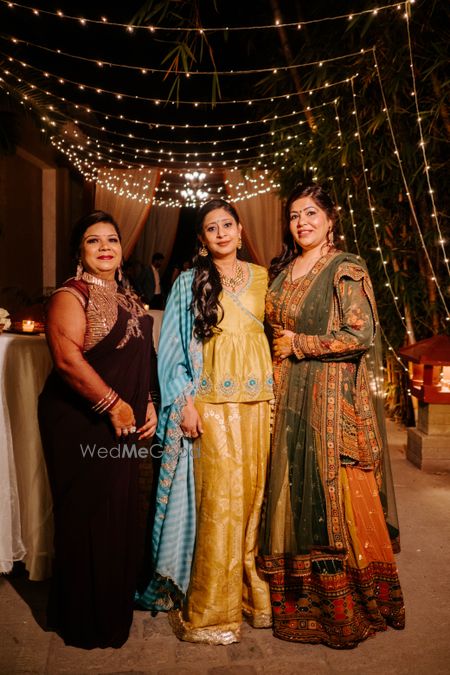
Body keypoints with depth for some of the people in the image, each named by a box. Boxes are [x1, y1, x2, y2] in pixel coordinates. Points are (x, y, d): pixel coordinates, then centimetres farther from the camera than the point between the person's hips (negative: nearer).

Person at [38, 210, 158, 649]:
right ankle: (86, 619, 24)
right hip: (81, 424, -7)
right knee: (87, 519, 4)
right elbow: (67, 357, -22)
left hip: (123, 425, 8)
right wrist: (113, 404, -20)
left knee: (120, 514, 15)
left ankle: (115, 606, 35)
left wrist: (148, 404, 7)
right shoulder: (71, 296, -9)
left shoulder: (128, 300, 15)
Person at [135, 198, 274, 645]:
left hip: (259, 398, 4)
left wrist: (277, 393, 10)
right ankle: (209, 612, 9)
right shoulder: (190, 283, 4)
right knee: (220, 497, -5)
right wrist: (184, 403, -8)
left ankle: (252, 593, 24)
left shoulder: (262, 278, 13)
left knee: (254, 492, 7)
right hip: (212, 401, -3)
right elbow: (175, 349, 1)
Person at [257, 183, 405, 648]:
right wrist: (276, 358, 7)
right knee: (293, 495, 9)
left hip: (334, 398, -6)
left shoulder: (346, 269, -4)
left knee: (337, 500, -2)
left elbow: (360, 335, -13)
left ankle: (346, 611, 17)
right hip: (288, 399, 6)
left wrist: (298, 345, -9)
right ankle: (299, 603, 24)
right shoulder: (281, 271, 14)